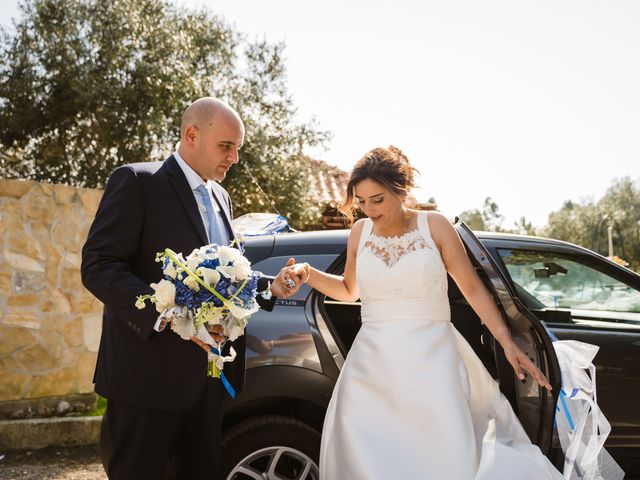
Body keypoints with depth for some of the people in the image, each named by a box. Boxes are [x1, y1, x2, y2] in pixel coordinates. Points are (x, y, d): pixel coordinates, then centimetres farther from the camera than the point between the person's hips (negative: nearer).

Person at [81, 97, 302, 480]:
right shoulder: (136, 181, -7)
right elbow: (98, 266, -16)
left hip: (206, 372, 7)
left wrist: (270, 287, 4)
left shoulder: (221, 197, 17)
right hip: (149, 372, -7)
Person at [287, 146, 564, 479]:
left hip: (431, 359, -3)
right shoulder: (360, 232, 6)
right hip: (373, 364, 3)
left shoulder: (434, 226, -3)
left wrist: (506, 342, -7)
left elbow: (473, 289, 0)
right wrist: (308, 274, 4)